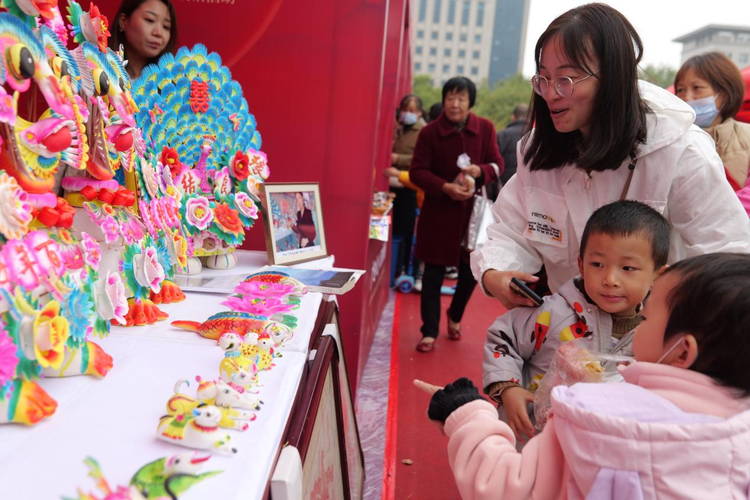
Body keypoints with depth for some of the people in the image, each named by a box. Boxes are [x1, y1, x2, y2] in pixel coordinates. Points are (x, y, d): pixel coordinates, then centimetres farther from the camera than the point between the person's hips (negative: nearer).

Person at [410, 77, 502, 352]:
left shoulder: (485, 128, -1)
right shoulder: (430, 132, -6)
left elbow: (497, 164, 6)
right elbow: (417, 172, -6)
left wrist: (480, 171, -17)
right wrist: (445, 187, -21)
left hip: (473, 211, 2)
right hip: (438, 213, -2)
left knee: (471, 271, 9)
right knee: (433, 273, 3)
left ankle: (455, 315, 38)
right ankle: (430, 332, 15)